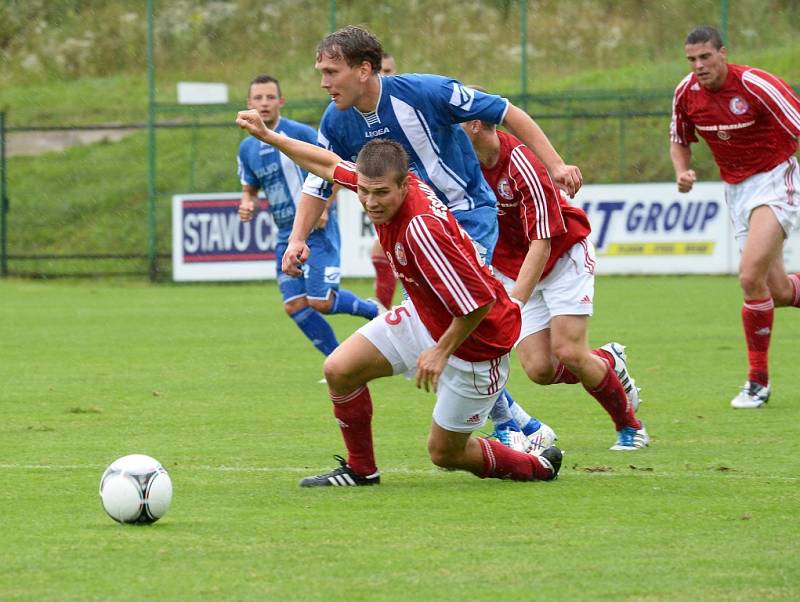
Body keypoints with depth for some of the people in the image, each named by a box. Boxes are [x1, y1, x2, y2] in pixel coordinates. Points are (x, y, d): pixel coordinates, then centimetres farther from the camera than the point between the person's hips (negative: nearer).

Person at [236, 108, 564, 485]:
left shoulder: (421, 228, -37)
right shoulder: (377, 180, -13)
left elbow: (479, 301, -34)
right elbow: (329, 165, 10)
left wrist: (442, 352, -22)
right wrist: (268, 136, 14)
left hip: (475, 338, -8)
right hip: (423, 317, 8)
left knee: (444, 453, 4)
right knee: (339, 370, 0)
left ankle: (537, 467, 29)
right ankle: (360, 469, 19)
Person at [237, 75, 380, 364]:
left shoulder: (301, 134, -10)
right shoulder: (247, 148, 8)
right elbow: (250, 187, 22)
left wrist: (324, 209, -18)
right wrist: (247, 204, -2)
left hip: (318, 230, -6)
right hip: (287, 234, 6)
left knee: (320, 302, -15)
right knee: (295, 306, -3)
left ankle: (374, 311, 13)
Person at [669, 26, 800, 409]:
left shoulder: (756, 85, -21)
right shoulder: (686, 93, -3)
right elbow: (679, 142, 13)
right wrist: (683, 173, -7)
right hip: (736, 190, 6)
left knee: (751, 276, -22)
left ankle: (758, 380, -10)